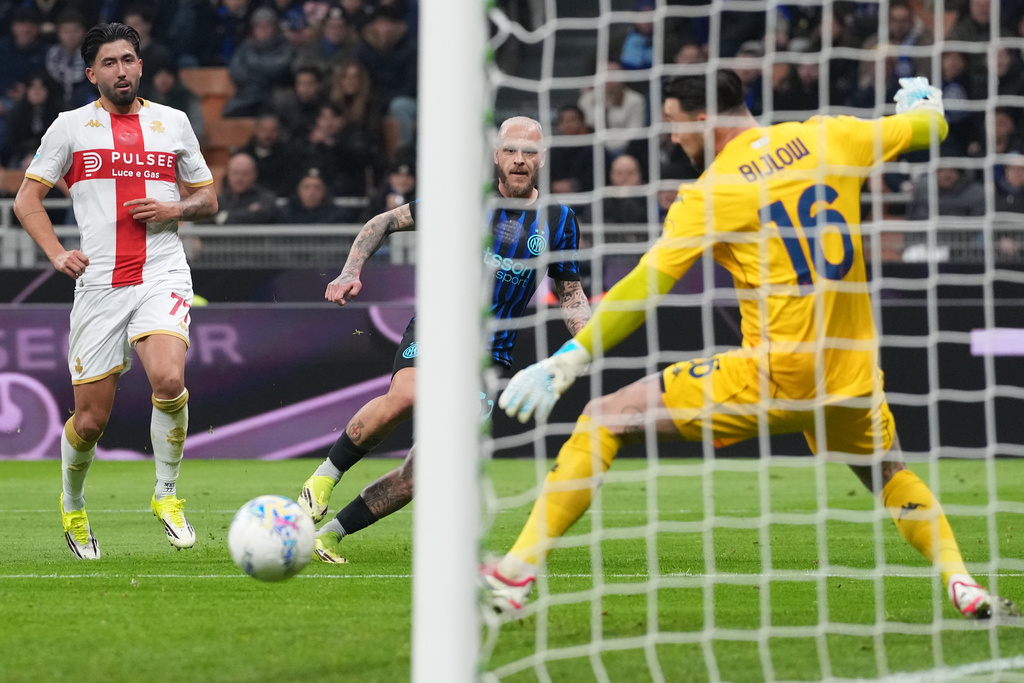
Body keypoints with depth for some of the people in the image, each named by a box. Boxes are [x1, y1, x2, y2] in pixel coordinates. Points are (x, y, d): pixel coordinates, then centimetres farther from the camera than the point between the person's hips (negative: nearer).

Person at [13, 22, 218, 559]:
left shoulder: (173, 123, 12)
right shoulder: (71, 127, 6)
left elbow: (208, 200, 19)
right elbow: (27, 199, 9)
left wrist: (175, 209, -3)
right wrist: (57, 253, -5)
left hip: (162, 276, 0)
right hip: (98, 286, 0)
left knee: (168, 379, -27)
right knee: (91, 419, 1)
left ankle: (166, 495, -6)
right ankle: (72, 506, 31)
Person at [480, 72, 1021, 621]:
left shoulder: (707, 194, -8)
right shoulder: (828, 139, 3)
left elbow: (641, 291, -13)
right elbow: (930, 126, 16)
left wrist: (567, 361, -12)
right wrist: (922, 104, 40)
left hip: (771, 380, -5)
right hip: (852, 379, 5)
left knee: (601, 421, 3)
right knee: (889, 474, 34)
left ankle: (517, 573, -2)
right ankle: (962, 585, 16)